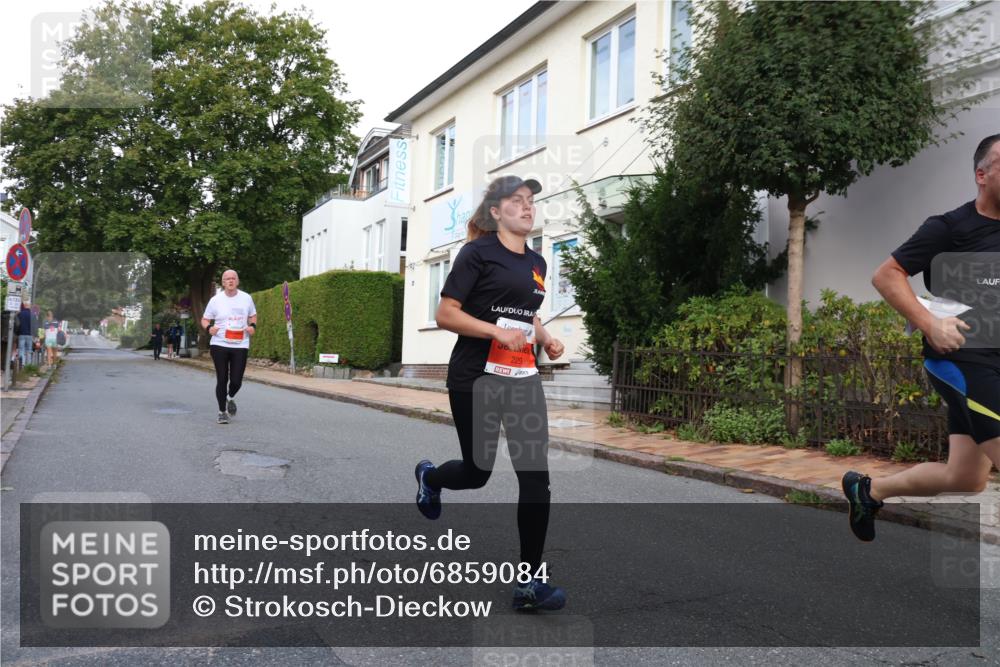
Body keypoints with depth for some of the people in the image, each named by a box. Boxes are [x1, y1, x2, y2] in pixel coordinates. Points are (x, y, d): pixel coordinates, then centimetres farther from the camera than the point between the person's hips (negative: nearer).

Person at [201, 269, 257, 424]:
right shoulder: (216, 300, 0)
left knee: (236, 380, -1)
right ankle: (222, 411, 18)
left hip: (240, 345, 1)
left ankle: (230, 398, 34)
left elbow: (253, 315, 19)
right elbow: (205, 319, 8)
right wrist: (209, 327, -14)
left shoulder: (246, 298, 5)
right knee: (222, 380, 1)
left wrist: (253, 326, -3)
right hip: (219, 345, -1)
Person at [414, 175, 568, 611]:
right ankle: (429, 476, 44)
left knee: (536, 476, -5)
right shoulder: (479, 252, -6)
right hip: (476, 379, -5)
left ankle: (530, 581, 4)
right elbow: (445, 315, -11)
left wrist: (545, 338, 8)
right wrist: (497, 331, -23)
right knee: (477, 472, 7)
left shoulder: (537, 263, 14)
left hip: (523, 379, 6)